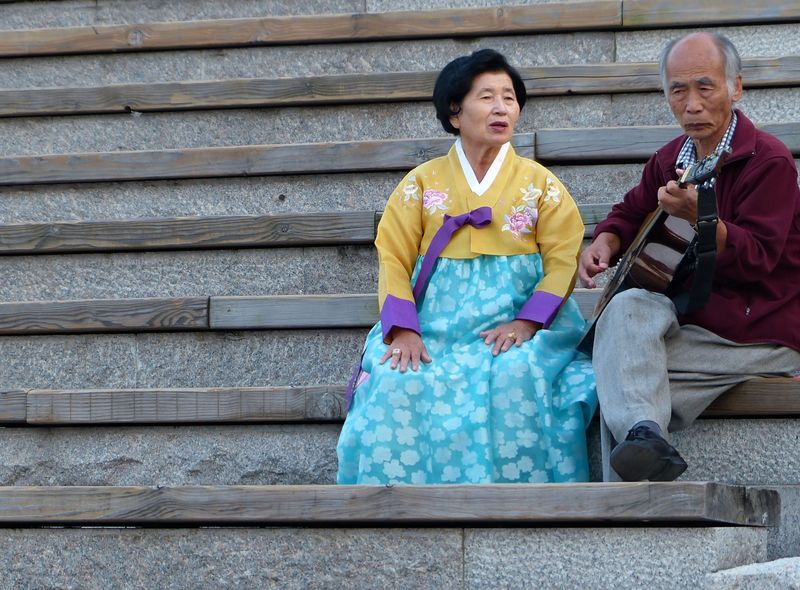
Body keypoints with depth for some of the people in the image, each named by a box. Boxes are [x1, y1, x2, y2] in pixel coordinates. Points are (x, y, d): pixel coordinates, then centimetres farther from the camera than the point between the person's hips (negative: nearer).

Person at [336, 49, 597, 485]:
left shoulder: (540, 183, 14)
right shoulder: (422, 183, 15)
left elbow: (563, 261, 1)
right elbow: (393, 260, 5)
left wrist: (525, 322, -17)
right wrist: (403, 331, -13)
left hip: (516, 325, -1)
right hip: (434, 326, 1)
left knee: (515, 376, -35)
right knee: (400, 382, -31)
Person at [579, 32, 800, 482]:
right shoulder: (671, 159, 11)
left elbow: (757, 259, -21)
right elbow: (632, 212, 28)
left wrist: (699, 216, -38)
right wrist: (605, 243, 4)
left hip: (762, 338, -6)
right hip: (692, 321, 7)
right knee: (629, 306, -25)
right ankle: (645, 436, -43)